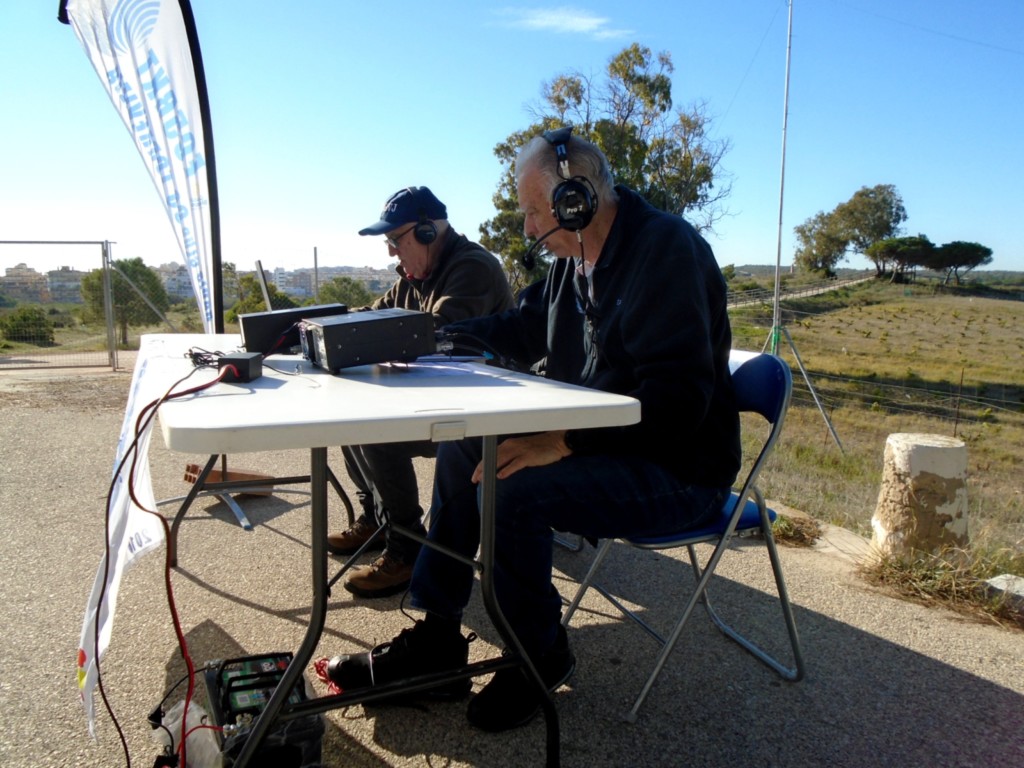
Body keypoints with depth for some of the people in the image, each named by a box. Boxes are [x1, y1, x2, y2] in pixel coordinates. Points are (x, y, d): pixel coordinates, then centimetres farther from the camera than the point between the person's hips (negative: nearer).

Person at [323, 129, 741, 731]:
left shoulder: (666, 251, -20)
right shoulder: (574, 258, 8)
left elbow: (676, 399, -29)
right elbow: (522, 330, 20)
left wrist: (564, 443, -33)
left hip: (677, 469, -9)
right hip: (598, 443, 10)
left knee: (511, 489, -28)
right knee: (461, 451, 4)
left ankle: (540, 658, 0)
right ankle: (436, 639, 9)